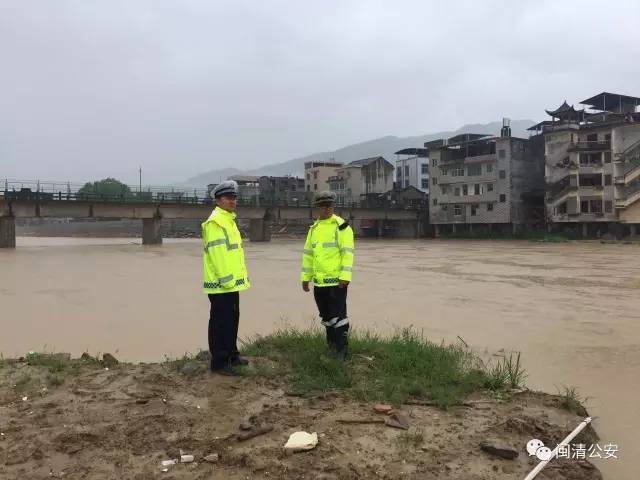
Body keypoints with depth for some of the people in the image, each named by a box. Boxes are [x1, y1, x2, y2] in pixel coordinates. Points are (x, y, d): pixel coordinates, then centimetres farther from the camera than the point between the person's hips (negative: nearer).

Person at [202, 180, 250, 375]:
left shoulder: (229, 220, 16)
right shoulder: (215, 222, -15)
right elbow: (217, 254, -22)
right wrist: (227, 280, -22)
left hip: (232, 283, 10)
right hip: (221, 285, -10)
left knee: (232, 321, 19)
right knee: (220, 324, -2)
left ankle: (231, 355, 32)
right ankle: (219, 362, 6)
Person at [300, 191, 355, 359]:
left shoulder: (341, 226, -7)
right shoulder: (314, 228, 13)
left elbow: (348, 253, -13)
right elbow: (308, 254, 17)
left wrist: (345, 276, -20)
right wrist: (305, 277, 14)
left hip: (337, 281, -7)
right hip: (319, 282, 7)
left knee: (338, 316, -5)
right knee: (326, 316, 16)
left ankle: (341, 351, 3)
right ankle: (331, 347, 28)